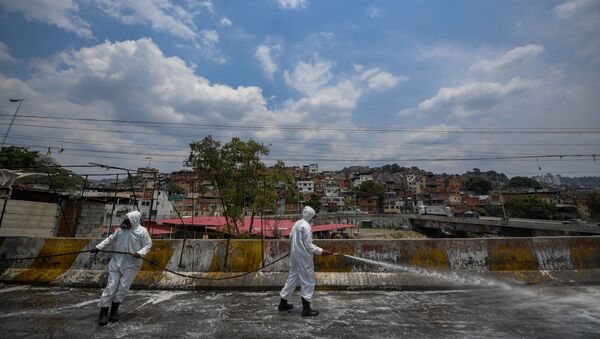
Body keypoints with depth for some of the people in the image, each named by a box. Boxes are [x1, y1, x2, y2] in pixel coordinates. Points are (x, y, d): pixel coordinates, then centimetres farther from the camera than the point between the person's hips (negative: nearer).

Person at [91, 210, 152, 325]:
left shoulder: (142, 231, -11)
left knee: (123, 287, 2)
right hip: (117, 262, 3)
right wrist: (99, 247, 8)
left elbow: (148, 244, -8)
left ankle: (114, 309, 23)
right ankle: (103, 311, 14)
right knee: (111, 286, 3)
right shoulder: (121, 230, 2)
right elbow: (110, 239, 15)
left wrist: (140, 253, -23)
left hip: (131, 265, -3)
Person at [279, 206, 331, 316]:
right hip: (303, 257, -9)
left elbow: (291, 237, 13)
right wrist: (320, 251, -13)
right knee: (308, 281, 4)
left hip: (294, 255, 9)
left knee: (292, 278, 19)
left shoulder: (296, 224, 6)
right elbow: (308, 246, -19)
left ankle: (283, 303, 29)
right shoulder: (306, 226, -19)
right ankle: (306, 309, 10)